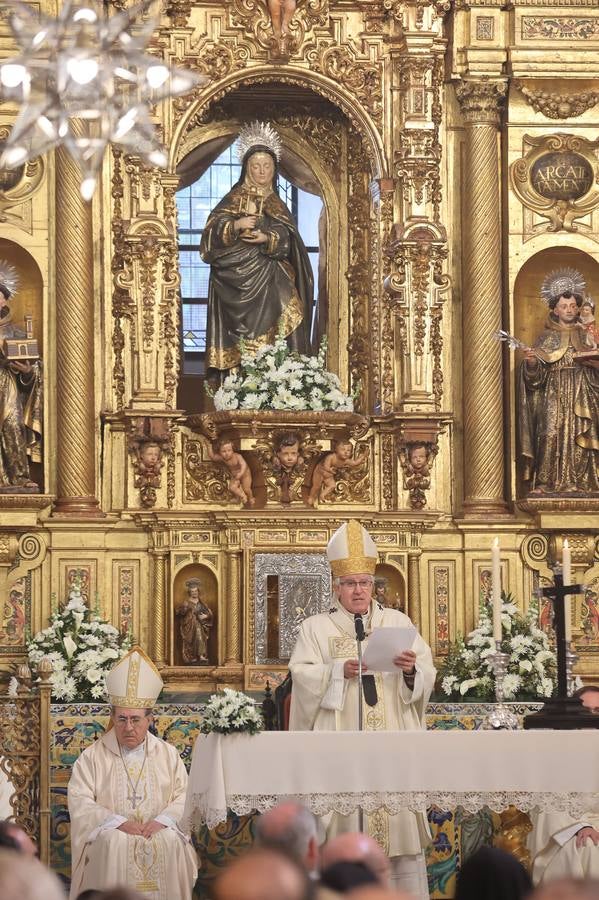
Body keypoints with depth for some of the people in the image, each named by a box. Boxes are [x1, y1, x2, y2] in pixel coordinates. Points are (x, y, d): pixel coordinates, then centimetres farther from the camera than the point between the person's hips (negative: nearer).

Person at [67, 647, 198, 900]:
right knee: (114, 842, -34)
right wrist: (118, 822, -17)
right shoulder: (93, 757, 6)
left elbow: (184, 796, 5)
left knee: (170, 841, -30)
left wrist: (162, 820, -15)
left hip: (158, 830, 1)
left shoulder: (167, 754, 12)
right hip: (110, 831, -1)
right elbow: (80, 802, -4)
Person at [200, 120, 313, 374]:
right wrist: (236, 225, -21)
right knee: (242, 340, -11)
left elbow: (288, 241, 2)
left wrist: (267, 239, -17)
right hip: (238, 279, -3)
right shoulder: (234, 199, 6)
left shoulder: (277, 205, 15)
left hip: (270, 282, 3)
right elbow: (212, 232, -5)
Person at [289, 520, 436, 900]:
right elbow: (303, 674, -5)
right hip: (342, 746, -1)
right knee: (346, 829, -5)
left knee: (401, 820, -2)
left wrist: (411, 669, -17)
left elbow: (427, 673, 5)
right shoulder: (316, 627, 8)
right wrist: (339, 670, -20)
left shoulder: (397, 622, 13)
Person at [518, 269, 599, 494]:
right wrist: (531, 362, -20)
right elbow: (537, 373, 0)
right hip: (554, 395, -2)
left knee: (580, 438, -5)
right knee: (552, 435, -12)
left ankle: (580, 482, -4)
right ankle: (547, 483, -13)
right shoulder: (547, 337, 7)